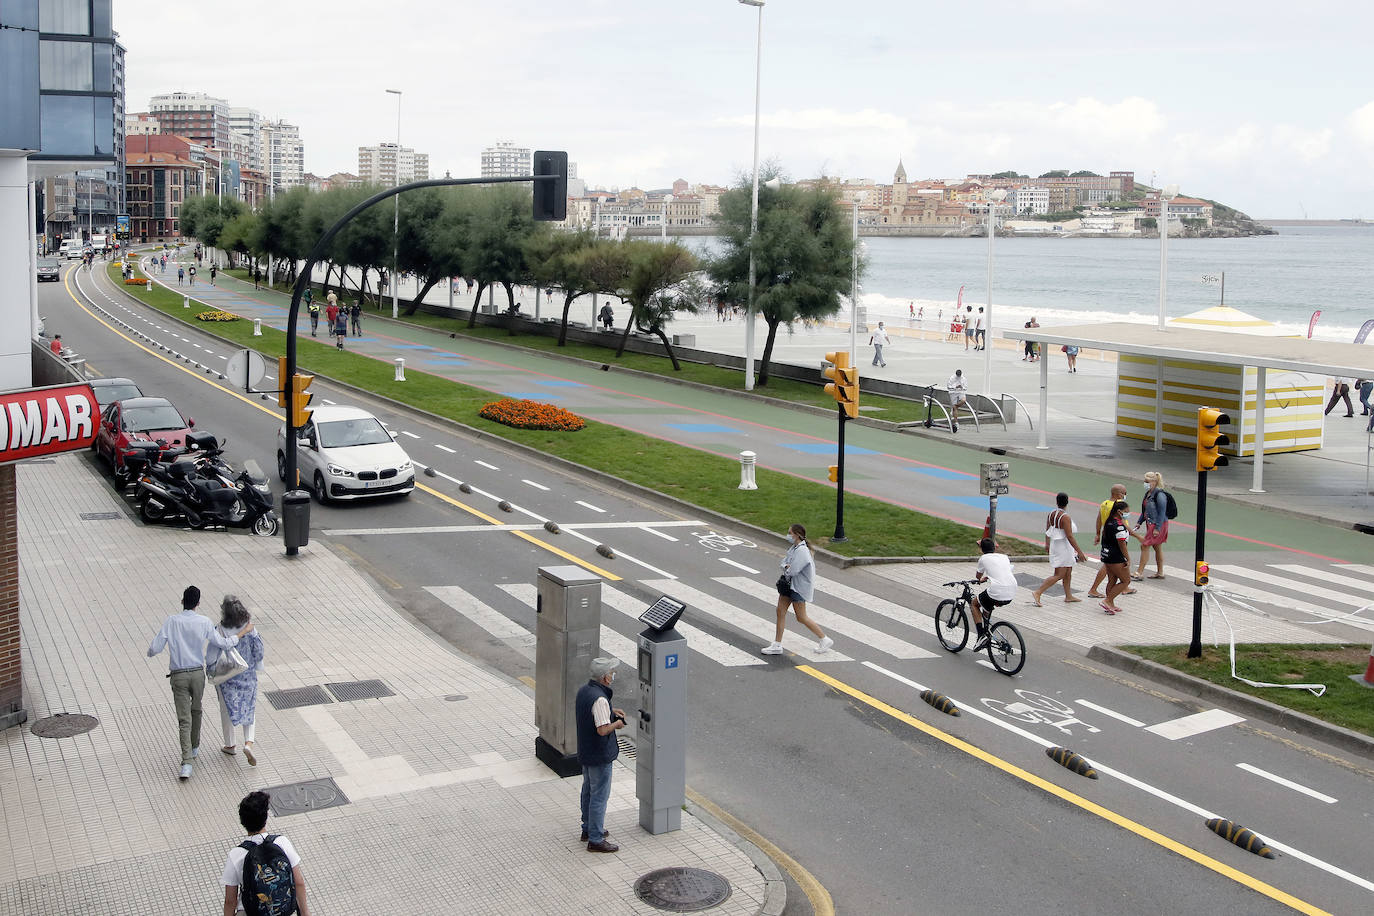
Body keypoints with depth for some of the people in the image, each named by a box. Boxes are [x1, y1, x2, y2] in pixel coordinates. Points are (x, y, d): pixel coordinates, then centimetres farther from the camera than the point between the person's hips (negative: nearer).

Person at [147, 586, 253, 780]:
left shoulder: (171, 622, -8)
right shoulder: (204, 622, -7)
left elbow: (154, 650, -8)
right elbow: (224, 643, 0)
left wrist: (151, 651, 17)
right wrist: (244, 632, 14)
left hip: (178, 676, -1)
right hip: (198, 673, 1)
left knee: (184, 720, -2)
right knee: (196, 710, 26)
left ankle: (186, 764, -12)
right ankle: (195, 747, 43)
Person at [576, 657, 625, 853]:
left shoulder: (583, 690, 1)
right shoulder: (600, 699, -27)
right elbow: (603, 730, -31)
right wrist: (616, 724, -10)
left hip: (585, 752, 9)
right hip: (600, 756, -9)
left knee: (588, 790, 22)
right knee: (599, 796, 1)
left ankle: (588, 829, 37)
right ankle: (595, 840, 7)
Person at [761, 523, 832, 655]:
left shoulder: (802, 551, -23)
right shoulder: (793, 548, 6)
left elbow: (793, 571, -27)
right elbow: (783, 563, 11)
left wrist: (787, 568, -6)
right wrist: (786, 566, -12)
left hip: (799, 587, -9)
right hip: (789, 584, 9)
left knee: (801, 618, 0)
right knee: (780, 611, 8)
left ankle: (825, 640, 15)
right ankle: (777, 645, 15)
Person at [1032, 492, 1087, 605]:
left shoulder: (1051, 514, 1)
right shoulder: (1065, 517, -22)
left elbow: (1047, 531, 13)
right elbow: (1069, 536, -24)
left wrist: (1047, 544, 29)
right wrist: (1079, 552, -20)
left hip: (1054, 544, 9)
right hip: (1063, 547, -9)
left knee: (1068, 572, 21)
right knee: (1058, 575, -4)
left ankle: (1068, 596, 30)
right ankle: (1037, 594, -10)